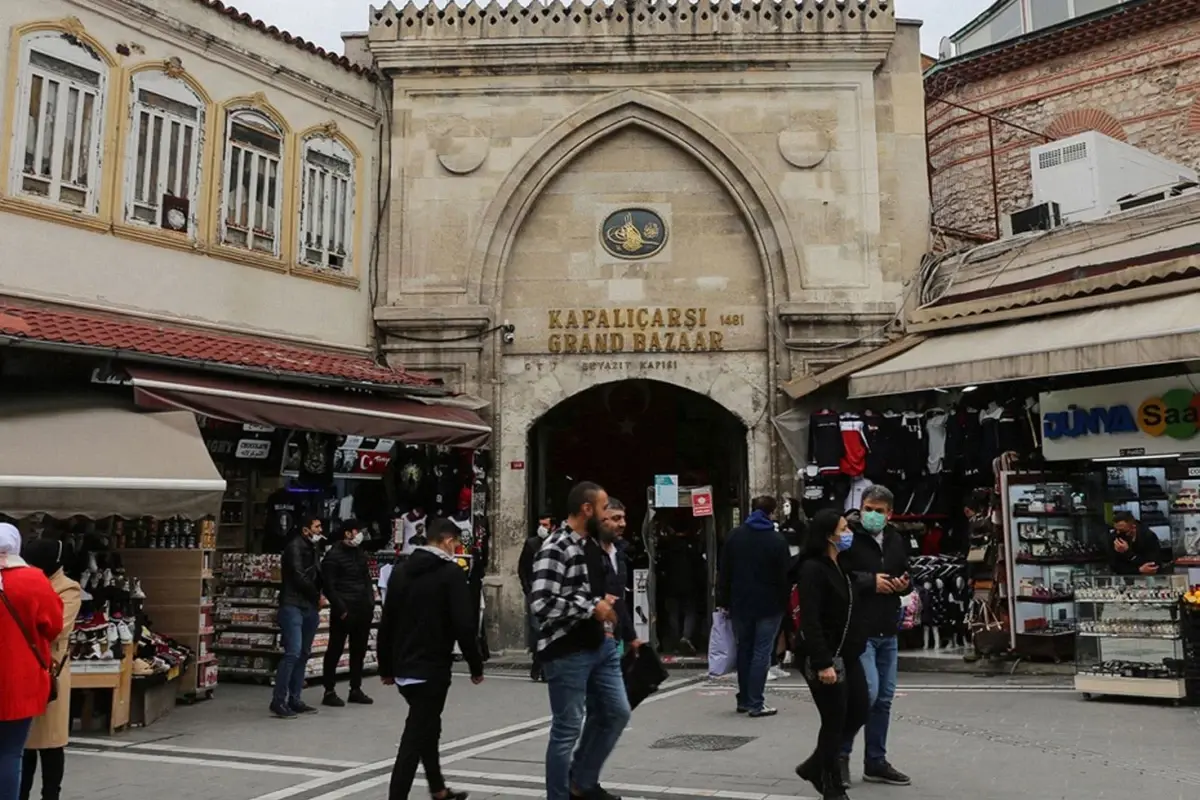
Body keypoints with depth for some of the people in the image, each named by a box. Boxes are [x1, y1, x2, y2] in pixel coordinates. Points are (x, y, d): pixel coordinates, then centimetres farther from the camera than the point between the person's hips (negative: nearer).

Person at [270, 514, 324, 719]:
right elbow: (299, 577, -14)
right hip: (293, 606, -8)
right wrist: (317, 596, -3)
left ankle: (294, 699, 13)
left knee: (303, 655, 8)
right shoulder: (295, 547, -6)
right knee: (293, 653, -14)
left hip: (309, 608, 8)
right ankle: (278, 701, -10)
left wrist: (317, 598, -1)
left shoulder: (312, 549, 18)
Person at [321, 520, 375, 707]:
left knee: (359, 650, 12)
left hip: (363, 610, 7)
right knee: (335, 650, 0)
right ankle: (329, 692, 7)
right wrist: (340, 608, -16)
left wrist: (370, 603, 9)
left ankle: (356, 689, 21)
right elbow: (329, 586, -11)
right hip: (344, 612, -7)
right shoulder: (334, 555, -7)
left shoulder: (360, 553, 16)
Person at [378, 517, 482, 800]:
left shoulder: (401, 570, 9)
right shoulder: (451, 572, -11)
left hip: (403, 667, 7)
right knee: (415, 737, -4)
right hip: (433, 667, -7)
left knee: (426, 727, 23)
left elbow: (387, 622, 10)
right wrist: (476, 666, -6)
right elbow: (464, 625, -16)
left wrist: (386, 667, 17)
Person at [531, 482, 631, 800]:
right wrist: (592, 608, -20)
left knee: (616, 713, 16)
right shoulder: (555, 549, -18)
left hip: (600, 646, 9)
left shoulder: (592, 545, 11)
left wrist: (605, 613, 10)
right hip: (567, 652, -9)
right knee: (567, 729, 1)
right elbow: (542, 604, -27)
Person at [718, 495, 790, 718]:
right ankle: (756, 703, -2)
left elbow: (724, 572, 5)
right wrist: (785, 602, 2)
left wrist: (724, 601, 10)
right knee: (761, 653, -1)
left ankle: (744, 700, 18)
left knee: (744, 651, 14)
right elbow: (785, 575, -8)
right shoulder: (777, 539, -9)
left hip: (740, 604, 4)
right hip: (769, 605, -4)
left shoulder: (734, 536, 3)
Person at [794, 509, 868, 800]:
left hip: (847, 654, 9)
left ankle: (815, 766, 27)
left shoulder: (839, 566, 12)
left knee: (858, 714, 11)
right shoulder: (813, 569, -16)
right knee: (834, 722, 1)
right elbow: (810, 621, -22)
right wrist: (823, 663, -26)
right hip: (824, 657, -9)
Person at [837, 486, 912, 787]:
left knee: (884, 698, 11)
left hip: (888, 631, 7)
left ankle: (875, 762, 23)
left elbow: (906, 576, 22)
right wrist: (870, 582, -19)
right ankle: (840, 752, 7)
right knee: (867, 692, -13)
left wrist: (905, 584, 0)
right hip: (858, 628, -7)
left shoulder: (896, 540, 10)